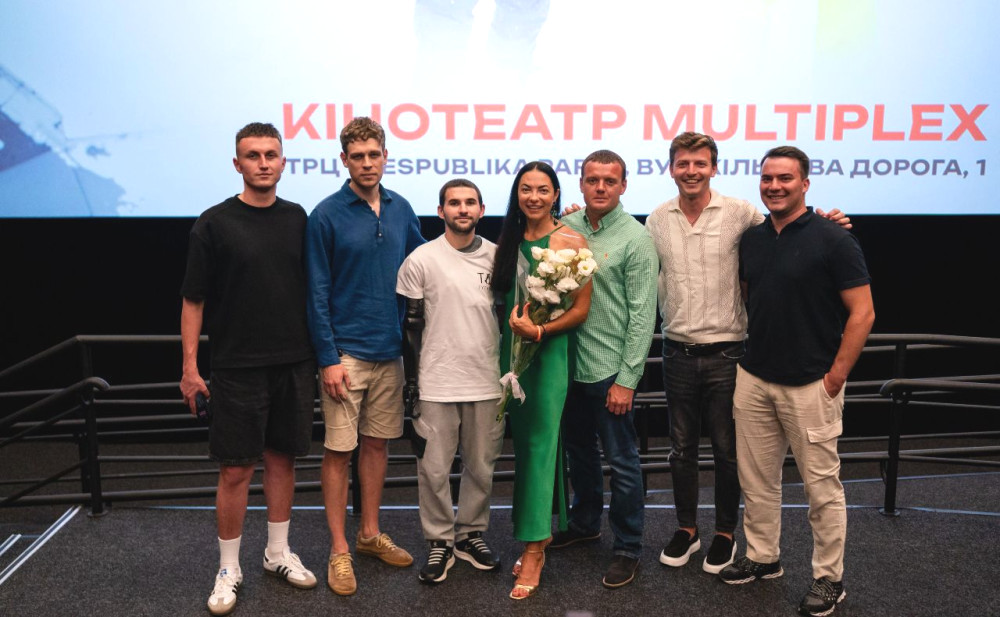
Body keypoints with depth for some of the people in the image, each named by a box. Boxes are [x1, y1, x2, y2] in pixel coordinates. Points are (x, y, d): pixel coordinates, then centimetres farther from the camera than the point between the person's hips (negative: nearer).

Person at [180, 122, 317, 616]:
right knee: (236, 469, 2)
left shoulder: (297, 219, 6)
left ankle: (278, 553, 28)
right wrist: (190, 366, -7)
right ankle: (229, 569, 18)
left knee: (283, 458, 13)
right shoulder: (215, 223, -5)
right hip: (236, 367, -3)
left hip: (293, 364, 4)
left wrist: (320, 352, 8)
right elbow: (193, 299, -4)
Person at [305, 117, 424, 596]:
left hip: (390, 350, 5)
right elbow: (318, 294, -8)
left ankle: (370, 534, 29)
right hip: (346, 352, -5)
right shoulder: (327, 215, -7)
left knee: (378, 443, 14)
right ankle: (339, 551, 14)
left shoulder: (401, 210, 6)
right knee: (339, 449, 1)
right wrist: (328, 358, -12)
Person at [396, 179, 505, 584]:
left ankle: (470, 534, 30)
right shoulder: (421, 260, -3)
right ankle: (440, 542, 22)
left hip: (488, 381, 3)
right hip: (436, 383, -2)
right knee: (434, 468, 4)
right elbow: (410, 324, 0)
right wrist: (411, 379, -2)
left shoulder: (498, 256, 5)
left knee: (481, 466, 11)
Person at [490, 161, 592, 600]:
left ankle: (534, 551, 3)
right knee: (522, 444, 12)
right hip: (511, 347, 5)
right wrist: (515, 318, -2)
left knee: (539, 445, -4)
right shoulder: (509, 242, 9)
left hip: (550, 350, -5)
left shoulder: (571, 241, -7)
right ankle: (534, 534, 25)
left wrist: (539, 330, -20)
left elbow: (581, 309, -9)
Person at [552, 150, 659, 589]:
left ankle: (627, 548, 22)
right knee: (579, 450, 20)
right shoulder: (566, 227, 3)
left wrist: (627, 378, -14)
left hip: (610, 369, -5)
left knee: (621, 461, 6)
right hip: (570, 363, 5)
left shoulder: (635, 239, -10)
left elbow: (642, 315, -11)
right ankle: (584, 523, 40)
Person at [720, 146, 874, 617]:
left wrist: (835, 375, -11)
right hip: (753, 379, 6)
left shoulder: (833, 240, -9)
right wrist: (747, 353, 10)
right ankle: (762, 557, 31)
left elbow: (862, 313, -10)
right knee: (756, 478, 14)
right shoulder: (751, 239, 7)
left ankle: (829, 577, 19)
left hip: (810, 384, -5)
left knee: (821, 484, 4)